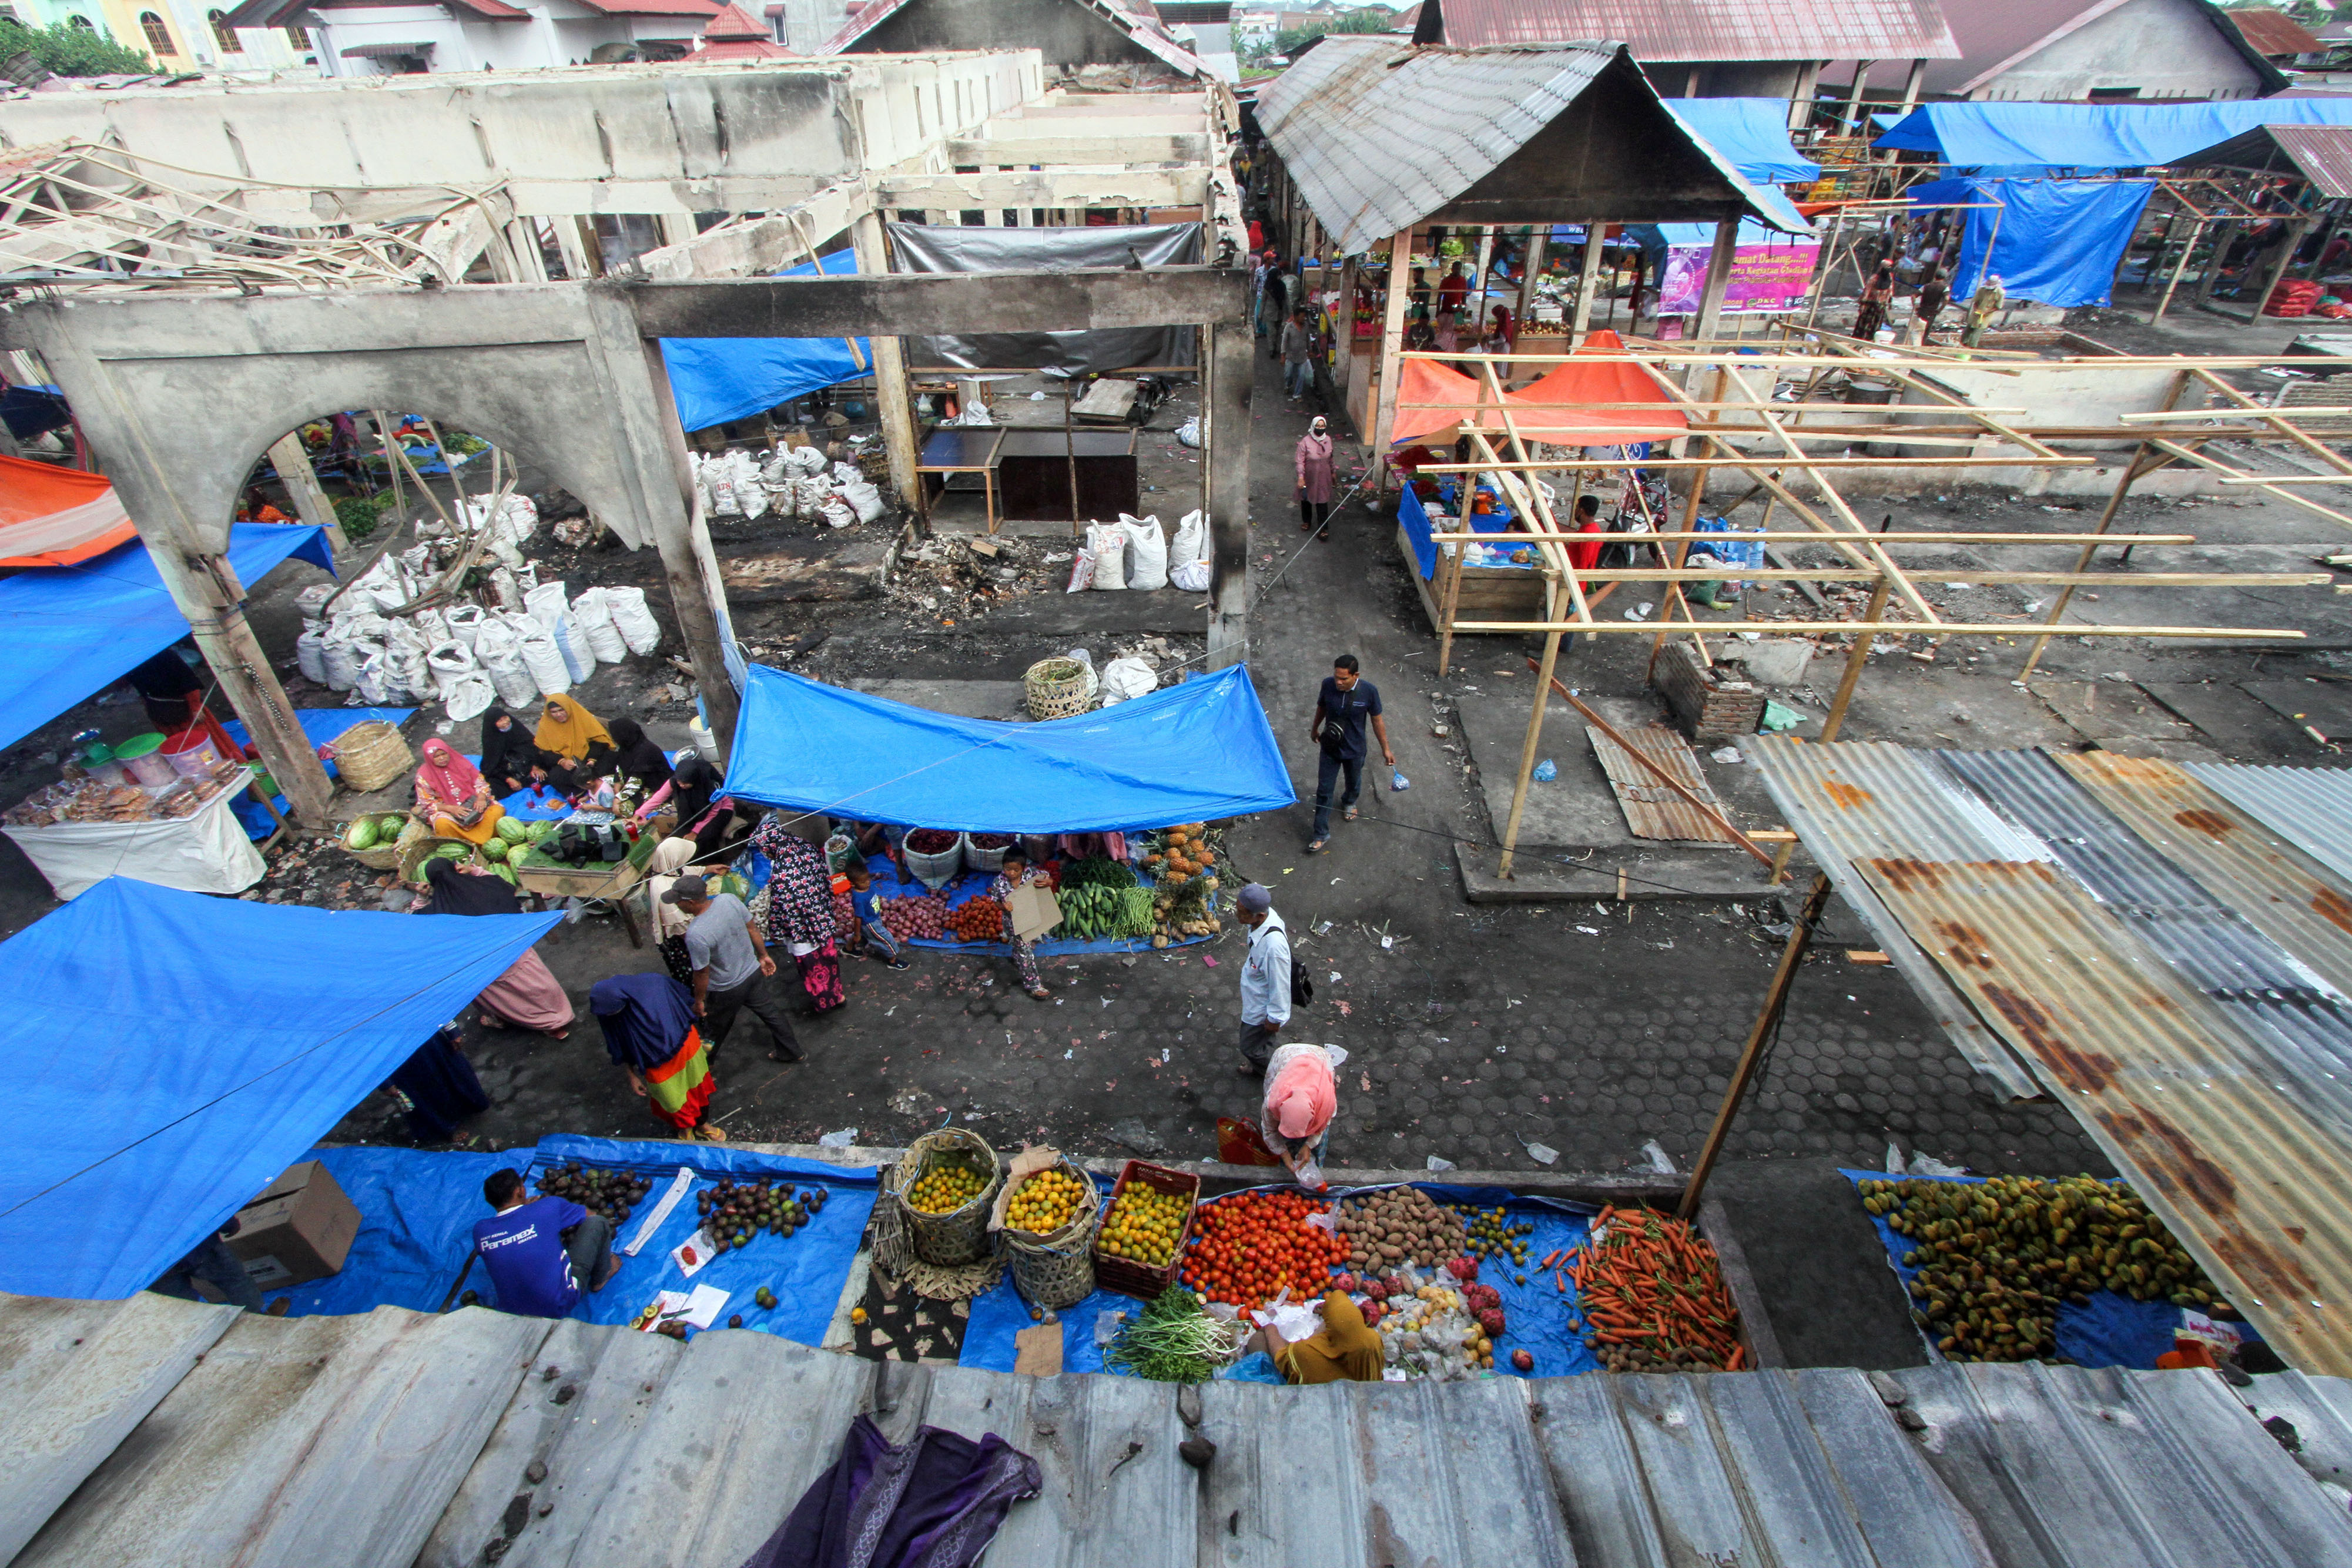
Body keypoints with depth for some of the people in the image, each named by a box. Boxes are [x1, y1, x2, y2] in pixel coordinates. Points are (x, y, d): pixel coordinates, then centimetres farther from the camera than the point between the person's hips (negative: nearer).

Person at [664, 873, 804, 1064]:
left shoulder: (695, 935, -35)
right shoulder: (729, 899, -19)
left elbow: (702, 973, -21)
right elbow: (752, 929, -4)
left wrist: (699, 1000, -3)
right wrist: (763, 956, 12)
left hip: (726, 990, -5)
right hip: (753, 973, 5)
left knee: (715, 1029, 22)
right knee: (771, 1012, 24)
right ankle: (791, 1051, 41)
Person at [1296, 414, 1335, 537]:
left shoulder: (1328, 439, -3)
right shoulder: (1306, 441, -17)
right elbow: (1300, 461, -15)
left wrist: (1333, 472, 17)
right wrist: (1301, 478, -20)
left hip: (1323, 477, 2)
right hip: (1309, 477, -2)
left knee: (1322, 502, 2)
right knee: (1306, 499, 16)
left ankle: (1323, 528, 9)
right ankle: (1307, 521, 40)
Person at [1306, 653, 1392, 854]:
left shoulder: (1369, 691, -24)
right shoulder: (1328, 684, -20)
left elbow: (1377, 720, -10)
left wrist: (1386, 749, -3)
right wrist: (1315, 729, 17)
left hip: (1354, 749, 0)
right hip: (1329, 748, 0)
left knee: (1354, 782, 26)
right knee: (1324, 790, 5)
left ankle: (1349, 802, 61)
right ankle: (1321, 834, 19)